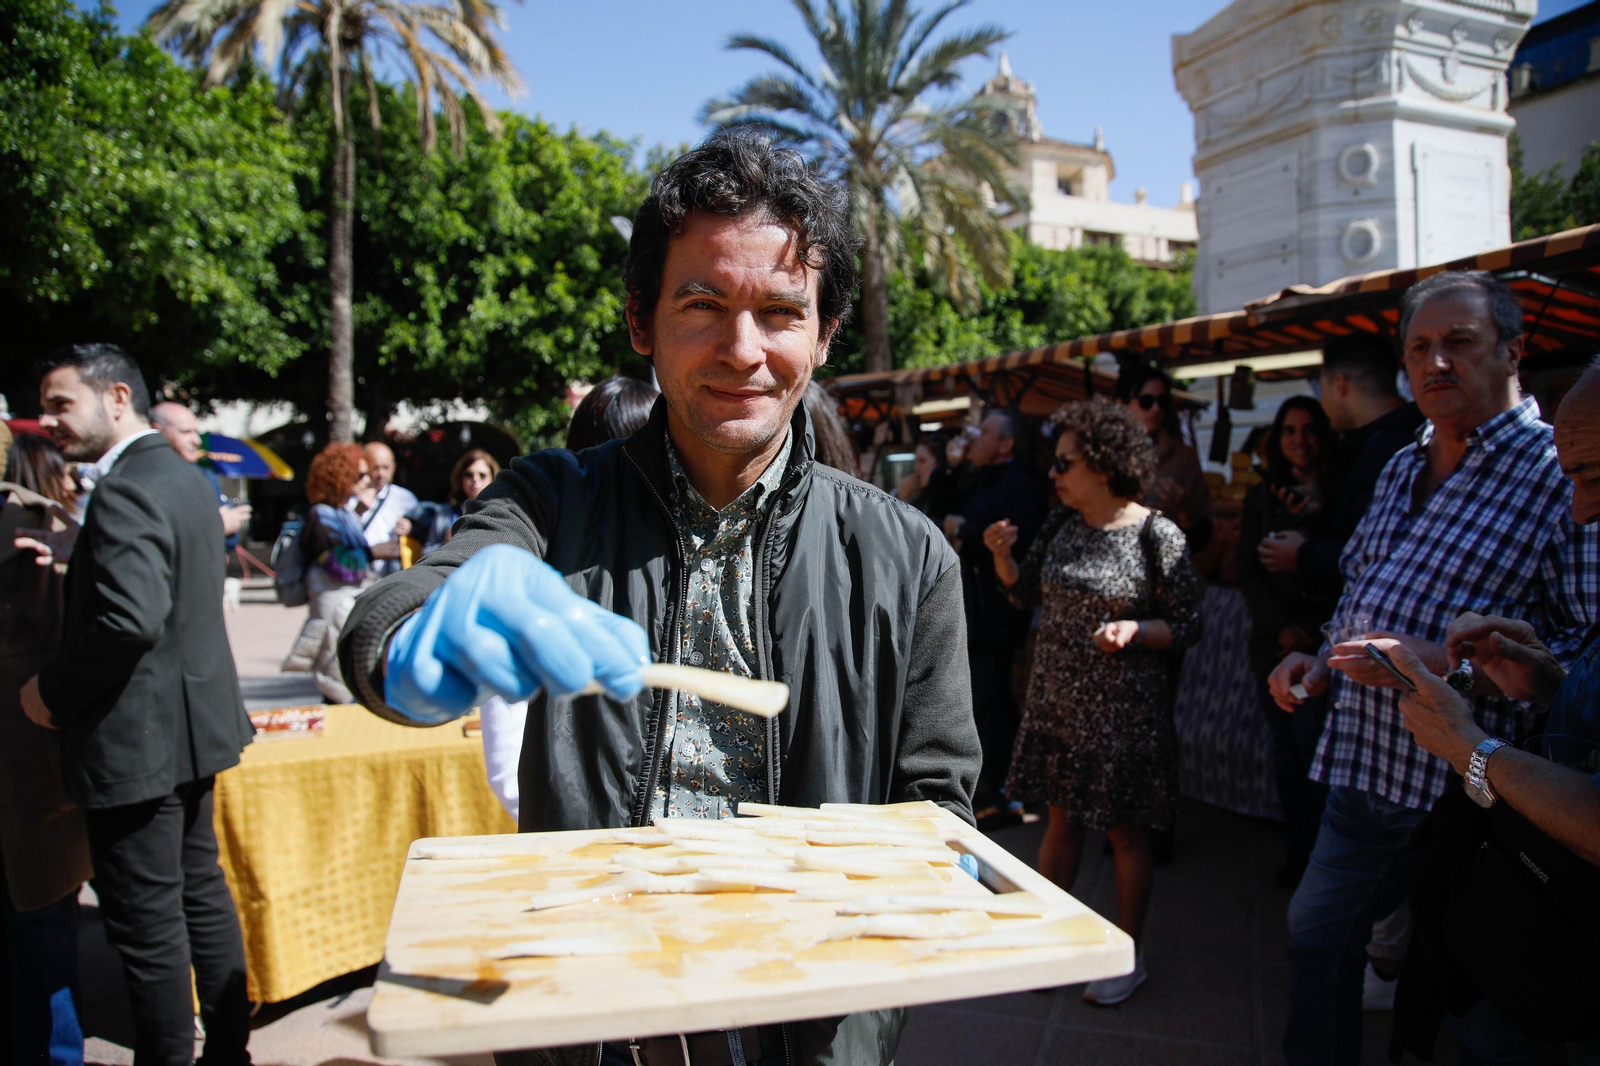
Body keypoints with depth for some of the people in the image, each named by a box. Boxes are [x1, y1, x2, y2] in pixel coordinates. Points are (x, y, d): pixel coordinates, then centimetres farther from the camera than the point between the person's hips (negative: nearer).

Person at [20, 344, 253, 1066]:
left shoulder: (125, 492, -20)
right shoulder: (183, 478, 11)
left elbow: (130, 621, -30)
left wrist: (52, 691, -15)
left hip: (135, 741, -10)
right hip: (189, 728, 10)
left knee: (147, 925, 2)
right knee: (201, 892, 19)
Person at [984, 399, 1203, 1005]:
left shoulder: (1158, 536, -14)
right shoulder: (1061, 524, 3)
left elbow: (1188, 625, -8)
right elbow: (1027, 594, 11)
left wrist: (1135, 628, -26)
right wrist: (1002, 556, -7)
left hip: (1122, 711, -5)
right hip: (1056, 701, 5)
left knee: (1126, 834, 10)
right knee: (1062, 820, 17)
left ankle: (1128, 958, 28)